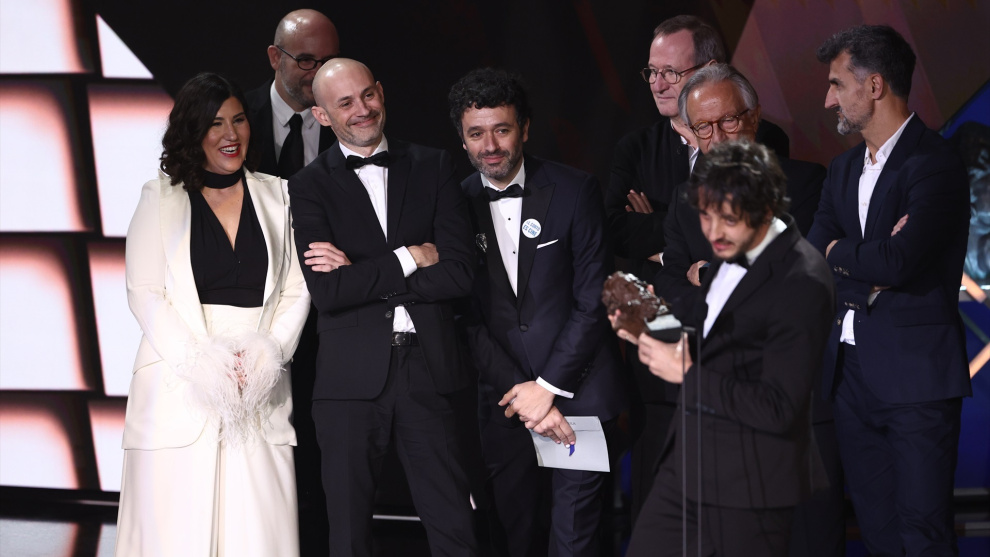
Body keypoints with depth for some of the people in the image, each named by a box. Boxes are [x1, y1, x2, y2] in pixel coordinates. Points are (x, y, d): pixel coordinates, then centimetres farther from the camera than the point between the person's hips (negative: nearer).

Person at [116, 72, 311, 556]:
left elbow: (296, 290, 10)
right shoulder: (161, 197, 8)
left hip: (260, 394, 2)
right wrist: (203, 362, -12)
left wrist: (266, 354, -8)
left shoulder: (276, 195, 14)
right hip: (179, 388, -2)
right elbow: (144, 294, 0)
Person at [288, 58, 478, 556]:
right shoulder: (309, 186, 2)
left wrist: (361, 274, -8)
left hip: (428, 370, 1)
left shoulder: (432, 167, 7)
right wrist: (409, 258, -8)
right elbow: (329, 291, -11)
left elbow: (457, 275, -5)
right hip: (351, 379, -1)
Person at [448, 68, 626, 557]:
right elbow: (468, 318, 1)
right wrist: (519, 390, -8)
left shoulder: (575, 192, -4)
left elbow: (593, 301, -5)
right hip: (503, 401, 2)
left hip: (576, 389, -2)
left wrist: (549, 386, -10)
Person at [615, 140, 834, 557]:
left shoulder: (802, 284, -20)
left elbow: (778, 410, -22)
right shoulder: (732, 251, 5)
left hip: (748, 489, -8)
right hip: (686, 466, 8)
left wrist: (687, 373, -18)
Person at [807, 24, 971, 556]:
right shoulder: (844, 168, 15)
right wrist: (871, 259, -12)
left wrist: (837, 250, -4)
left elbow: (896, 261, -23)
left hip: (915, 372, -8)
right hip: (852, 370, 8)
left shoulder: (935, 164, -11)